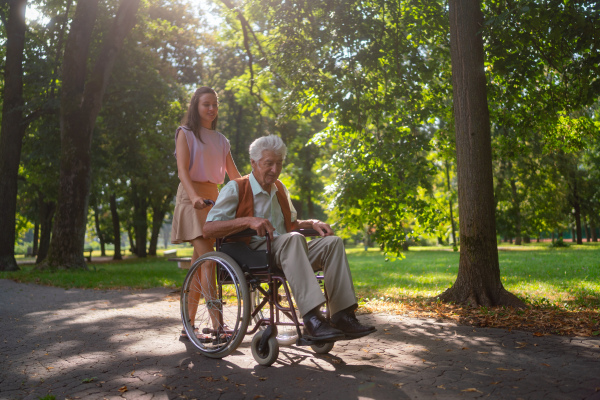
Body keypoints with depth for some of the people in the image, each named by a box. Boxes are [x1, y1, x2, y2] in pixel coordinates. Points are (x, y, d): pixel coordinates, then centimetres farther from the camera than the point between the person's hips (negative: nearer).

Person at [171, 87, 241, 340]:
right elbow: (182, 170, -11)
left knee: (199, 263, 6)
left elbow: (234, 174, 13)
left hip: (213, 198, 6)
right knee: (207, 259, -18)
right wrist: (194, 196, -29)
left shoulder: (220, 139, 18)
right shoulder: (186, 133, 3)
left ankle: (188, 325, 13)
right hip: (192, 198, -6)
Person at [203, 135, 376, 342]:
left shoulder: (279, 188, 21)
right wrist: (248, 220, -26)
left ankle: (342, 316, -20)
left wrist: (312, 223, 9)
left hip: (286, 254, 7)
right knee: (293, 238, -35)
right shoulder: (235, 188, -2)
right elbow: (208, 229, -13)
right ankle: (312, 320, -43)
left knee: (332, 242, -12)